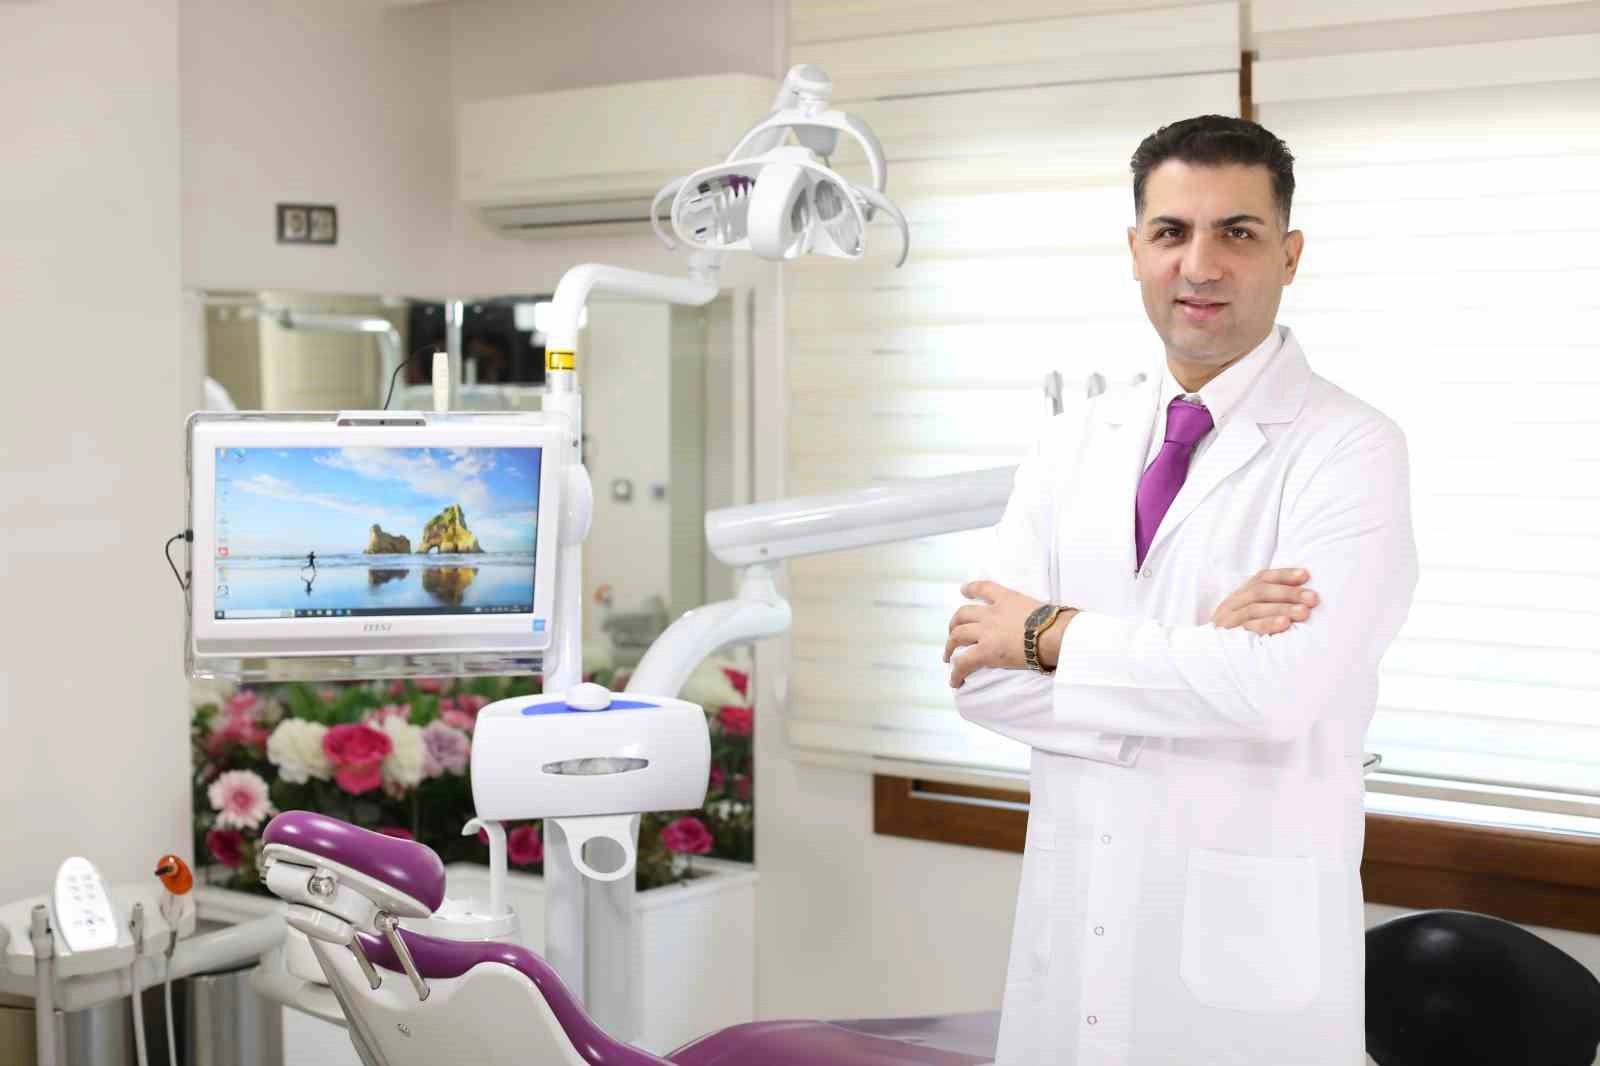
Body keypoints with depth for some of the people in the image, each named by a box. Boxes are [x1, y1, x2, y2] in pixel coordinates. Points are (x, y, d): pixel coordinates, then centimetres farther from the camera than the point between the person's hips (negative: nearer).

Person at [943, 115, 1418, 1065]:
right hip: (1072, 920, 4)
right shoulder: (1076, 444, 6)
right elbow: (981, 673, -3)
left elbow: (1280, 688, -24)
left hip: (1246, 941, -4)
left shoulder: (1351, 450, -10)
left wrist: (1053, 634, -13)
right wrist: (1196, 660, -16)